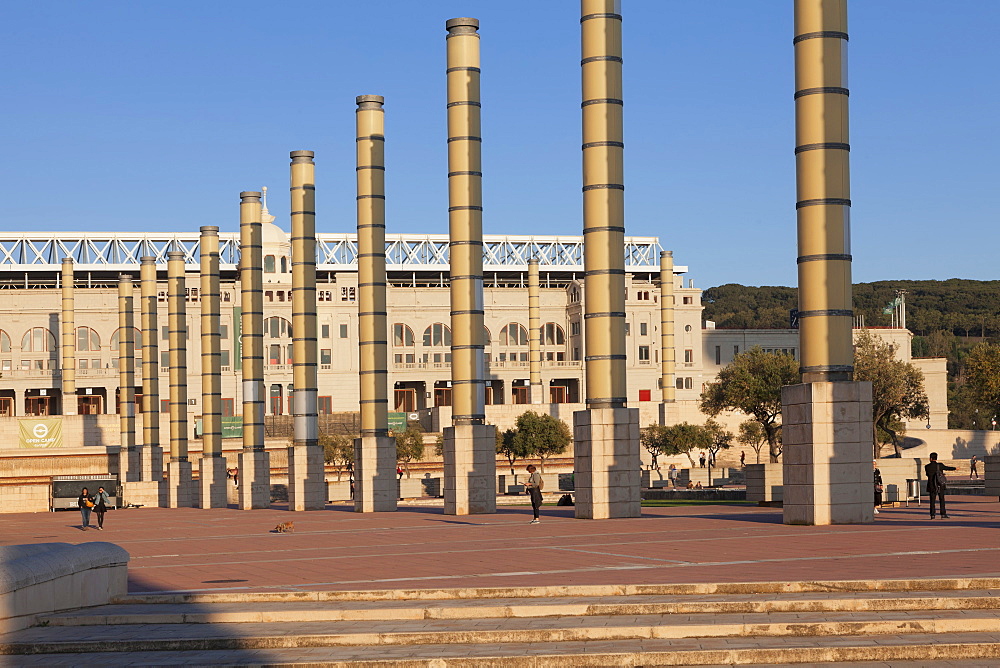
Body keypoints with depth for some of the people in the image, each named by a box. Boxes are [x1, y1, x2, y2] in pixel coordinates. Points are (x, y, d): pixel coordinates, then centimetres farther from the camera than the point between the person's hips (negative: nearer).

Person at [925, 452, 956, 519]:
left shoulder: (927, 467, -6)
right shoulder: (940, 465, -7)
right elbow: (947, 468, 9)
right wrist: (955, 468, 28)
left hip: (932, 486, 0)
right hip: (940, 485, 0)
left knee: (932, 500, 7)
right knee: (942, 500, 7)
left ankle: (932, 515, 2)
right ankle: (943, 514, 0)